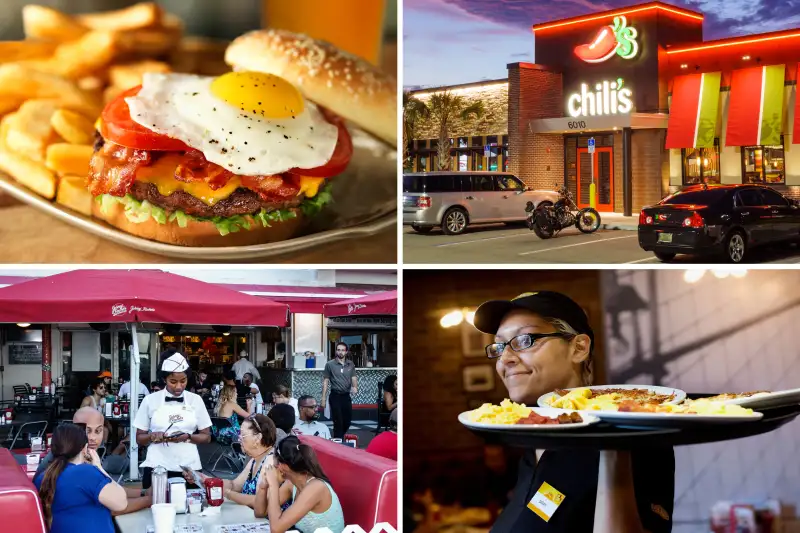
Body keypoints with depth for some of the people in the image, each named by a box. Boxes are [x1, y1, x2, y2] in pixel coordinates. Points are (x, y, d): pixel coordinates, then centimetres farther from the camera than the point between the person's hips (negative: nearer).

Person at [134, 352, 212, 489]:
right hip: (157, 468, -1)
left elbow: (206, 437, 8)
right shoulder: (150, 400, 3)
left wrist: (187, 437, -11)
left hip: (189, 468, 1)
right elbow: (139, 438, 8)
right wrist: (152, 437, -13)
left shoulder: (196, 400, 5)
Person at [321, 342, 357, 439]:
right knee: (338, 422, -5)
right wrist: (323, 398, -5)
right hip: (335, 396, -4)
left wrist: (355, 387, -22)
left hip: (346, 396, 4)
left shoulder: (351, 365, 6)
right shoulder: (330, 364, -2)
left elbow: (354, 378, 2)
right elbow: (325, 382, -1)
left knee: (347, 421, 10)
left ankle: (339, 438, 33)